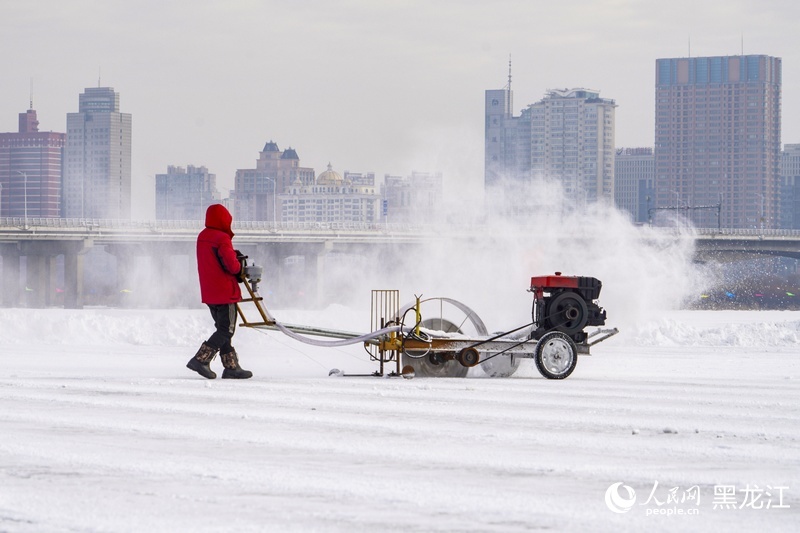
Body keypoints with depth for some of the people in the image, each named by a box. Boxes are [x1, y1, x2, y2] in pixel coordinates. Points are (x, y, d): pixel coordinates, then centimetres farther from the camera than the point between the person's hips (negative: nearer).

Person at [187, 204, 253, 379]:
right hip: (225, 292, -9)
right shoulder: (222, 239, -17)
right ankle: (201, 359, -13)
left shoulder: (202, 237, 10)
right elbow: (232, 266, -21)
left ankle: (231, 366, 11)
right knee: (226, 330, -4)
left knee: (223, 329, 12)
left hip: (209, 292, 9)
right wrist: (240, 265, 1)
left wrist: (233, 256, 7)